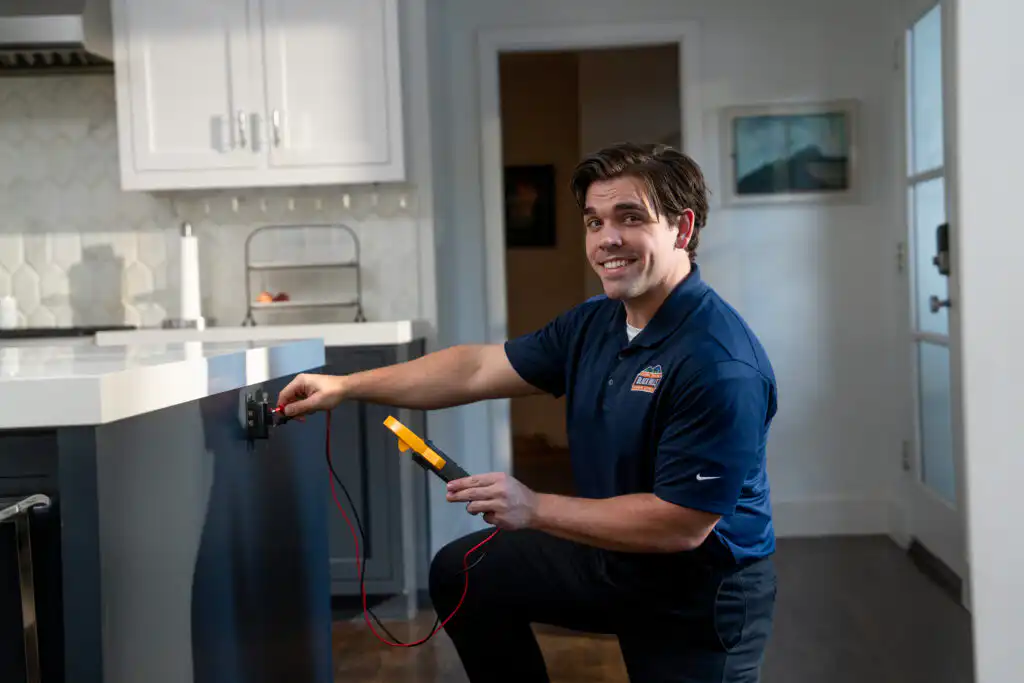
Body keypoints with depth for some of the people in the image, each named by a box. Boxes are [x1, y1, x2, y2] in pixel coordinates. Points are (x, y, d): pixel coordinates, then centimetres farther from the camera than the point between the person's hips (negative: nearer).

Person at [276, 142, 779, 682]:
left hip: (701, 596, -8)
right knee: (461, 575, 16)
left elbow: (681, 525, -29)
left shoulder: (719, 363, -30)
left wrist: (534, 508, -24)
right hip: (611, 555, 8)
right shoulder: (594, 323, -3)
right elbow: (476, 369, 3)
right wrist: (346, 386, 2)